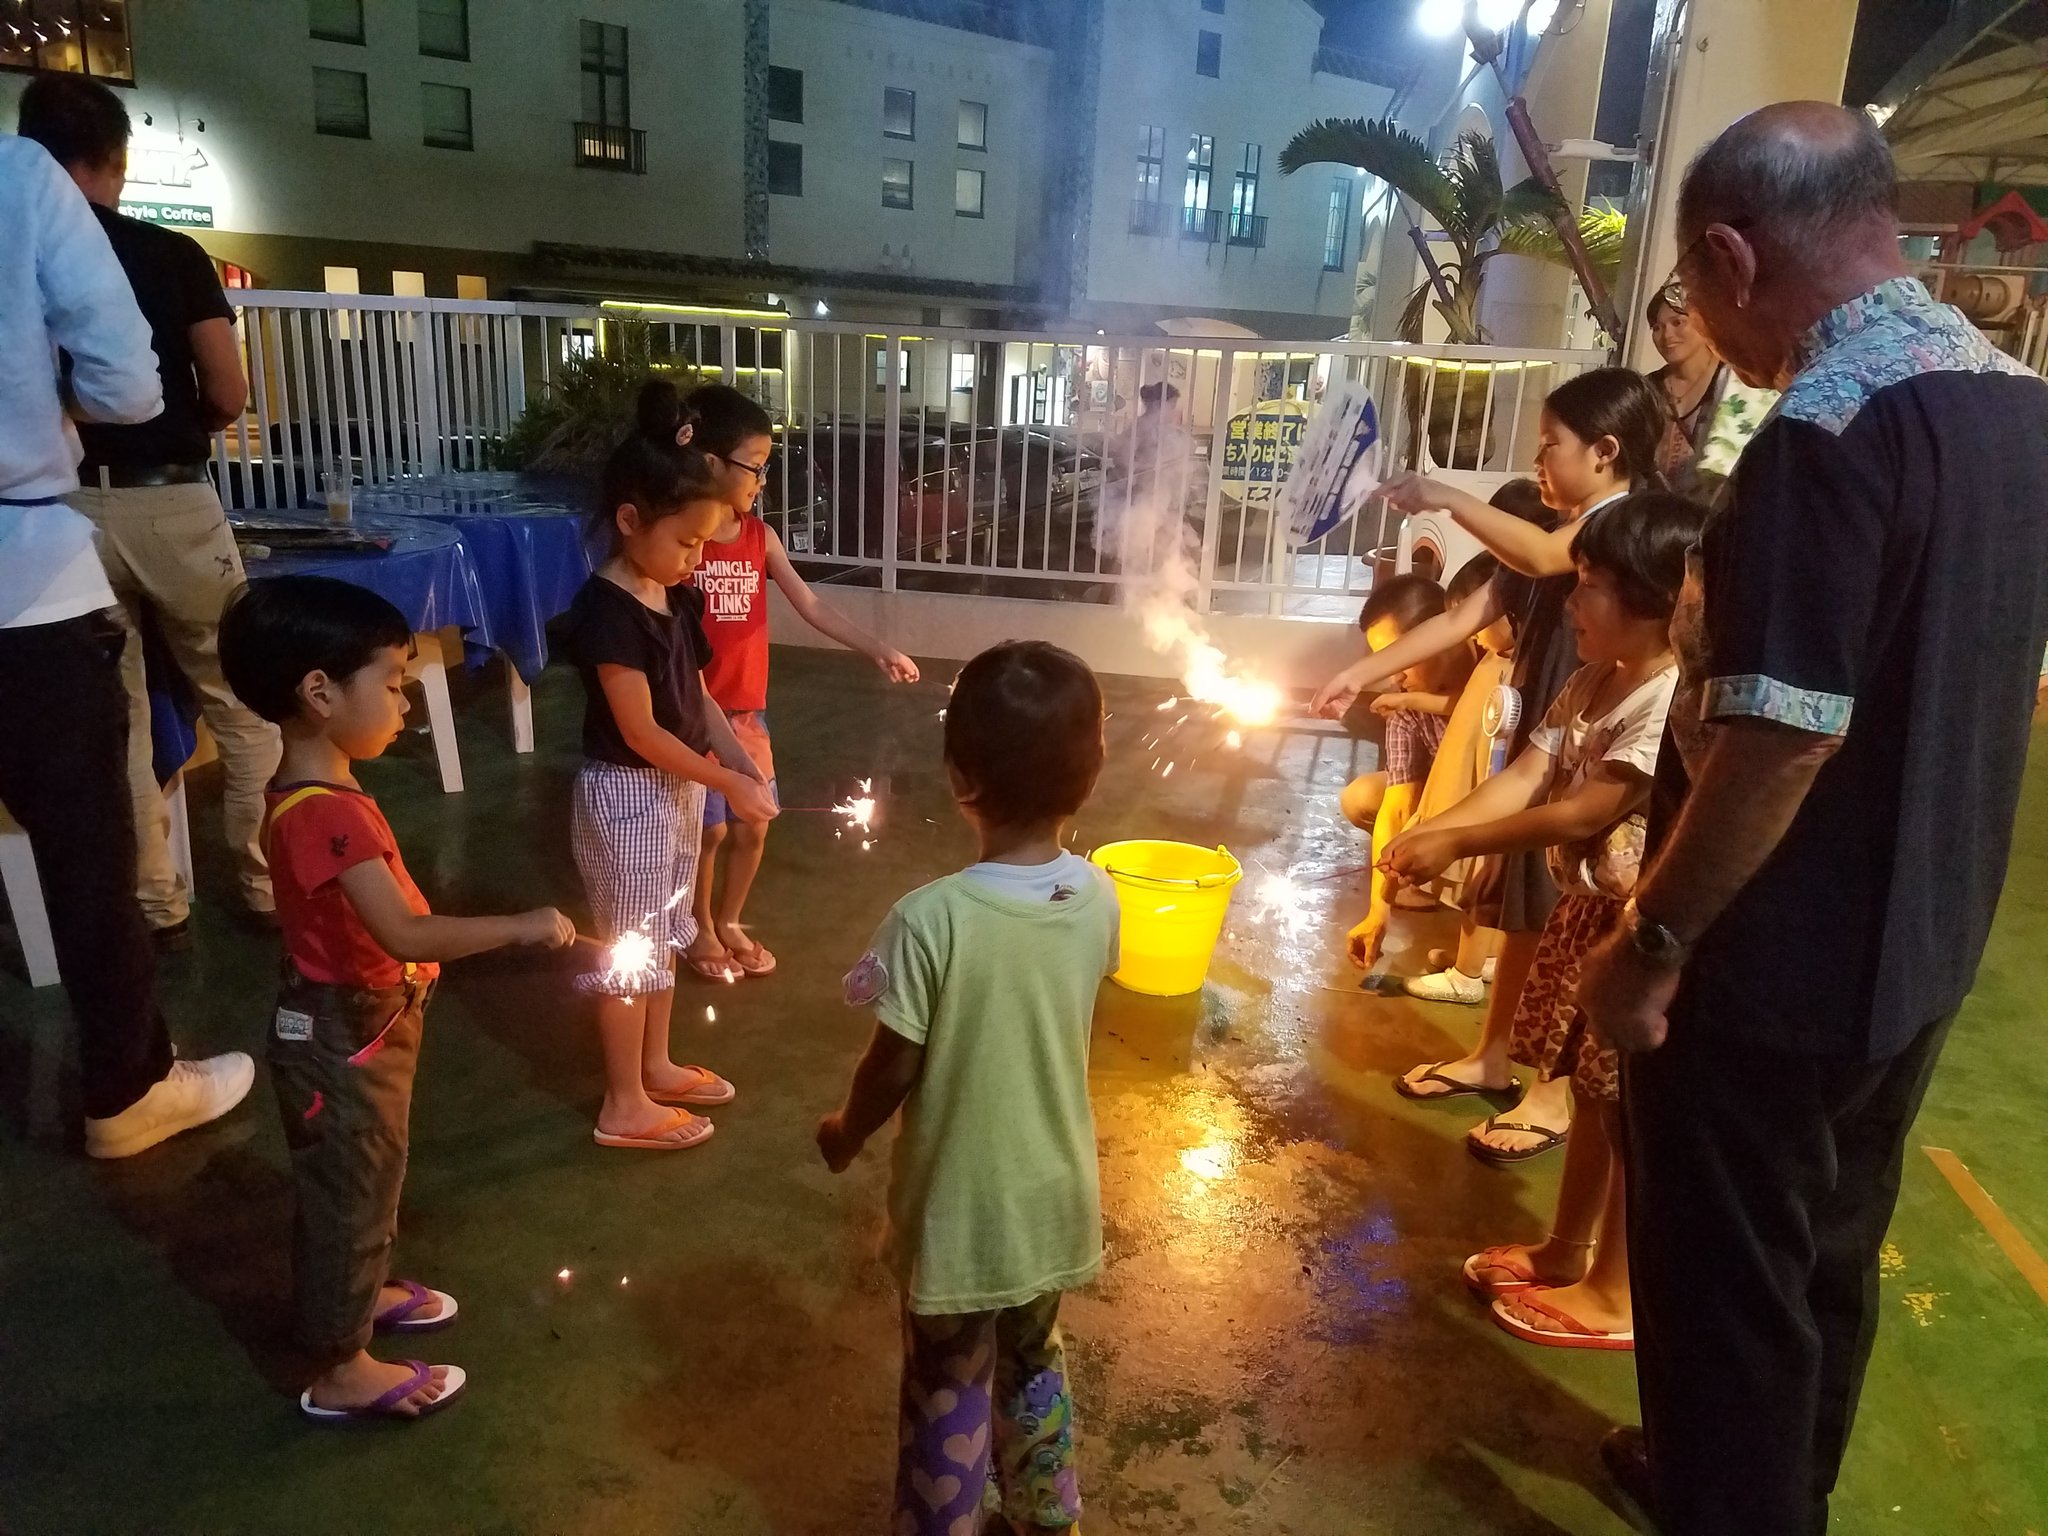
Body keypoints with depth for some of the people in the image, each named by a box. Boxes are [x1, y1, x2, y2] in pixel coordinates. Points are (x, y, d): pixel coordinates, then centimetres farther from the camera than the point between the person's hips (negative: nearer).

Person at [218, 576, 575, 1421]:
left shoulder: (314, 791, 1)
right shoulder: (328, 813, -31)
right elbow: (404, 935, -39)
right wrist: (523, 926, -33)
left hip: (362, 1028, 9)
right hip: (342, 1040, -9)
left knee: (367, 1177, 27)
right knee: (346, 1191, 8)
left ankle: (363, 1291, 49)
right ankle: (343, 1372, 26)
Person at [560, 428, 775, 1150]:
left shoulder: (673, 596, 4)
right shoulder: (607, 608, -22)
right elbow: (640, 730, -23)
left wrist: (743, 766, -3)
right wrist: (724, 782, -19)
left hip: (678, 786, 9)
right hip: (627, 793, -8)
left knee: (664, 935, 20)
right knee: (630, 945, 3)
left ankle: (656, 1066, 37)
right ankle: (624, 1107, 18)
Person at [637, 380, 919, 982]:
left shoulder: (760, 536, 3)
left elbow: (810, 606, 3)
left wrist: (878, 650, -2)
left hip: (748, 709, 5)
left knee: (753, 825, 12)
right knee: (710, 828, 6)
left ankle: (729, 921, 34)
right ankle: (699, 929, 29)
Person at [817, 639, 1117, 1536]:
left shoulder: (933, 918, -29)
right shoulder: (1097, 900, -13)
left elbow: (895, 1067, -17)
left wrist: (845, 1134, 2)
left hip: (961, 1208, -5)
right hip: (1053, 1196, 5)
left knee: (947, 1395, 18)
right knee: (1033, 1365, 28)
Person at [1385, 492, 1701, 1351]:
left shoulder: (1678, 701, -24)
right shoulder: (1593, 683, 6)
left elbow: (1582, 812, -26)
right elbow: (1522, 777, -1)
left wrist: (1457, 846, -22)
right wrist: (1427, 829, -14)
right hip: (1587, 909, 9)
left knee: (1632, 1111, 5)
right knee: (1589, 1091, 20)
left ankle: (1615, 1294, 21)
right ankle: (1565, 1250, 36)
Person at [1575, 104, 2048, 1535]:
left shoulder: (1831, 426, -24)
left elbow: (1783, 740, -28)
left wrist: (1651, 940, -18)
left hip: (1779, 968, -9)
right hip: (1919, 948, 9)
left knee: (1725, 1292, 10)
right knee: (1827, 1259, 25)